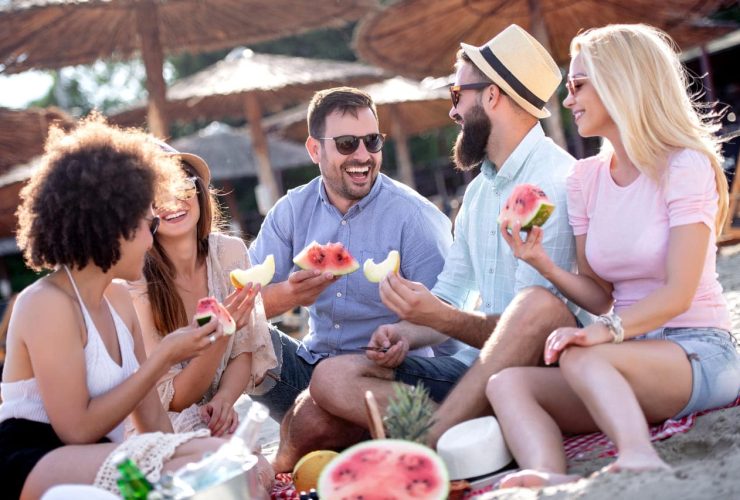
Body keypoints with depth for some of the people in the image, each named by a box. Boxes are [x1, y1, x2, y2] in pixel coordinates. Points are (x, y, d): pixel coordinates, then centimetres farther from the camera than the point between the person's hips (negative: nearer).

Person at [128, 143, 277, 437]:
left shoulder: (231, 253, -6)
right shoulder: (135, 283, -19)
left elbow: (244, 352, 3)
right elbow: (173, 399, -13)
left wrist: (224, 400, -19)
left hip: (216, 420, 5)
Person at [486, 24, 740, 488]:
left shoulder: (684, 166, -6)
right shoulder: (586, 178, 11)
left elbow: (678, 293, -16)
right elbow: (601, 297, 8)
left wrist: (609, 330, -33)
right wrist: (543, 263, -9)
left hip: (699, 351, -6)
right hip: (631, 353, 6)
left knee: (580, 357, -36)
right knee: (507, 383, -22)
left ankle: (640, 461, -55)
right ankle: (550, 480, -47)